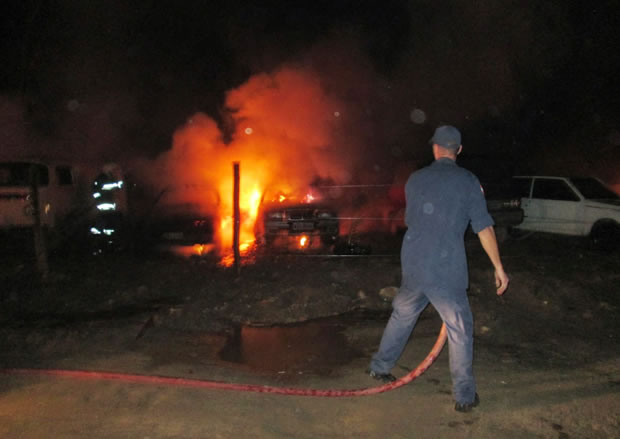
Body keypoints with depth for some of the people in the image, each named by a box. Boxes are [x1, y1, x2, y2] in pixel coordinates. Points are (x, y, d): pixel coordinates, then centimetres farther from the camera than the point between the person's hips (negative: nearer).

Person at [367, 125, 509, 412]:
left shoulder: (415, 179, 7)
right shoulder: (467, 181, -3)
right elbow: (484, 228, -5)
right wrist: (499, 268, 1)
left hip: (412, 265, 4)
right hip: (447, 270, -4)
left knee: (402, 315, 23)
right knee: (460, 331, 8)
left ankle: (380, 367, 36)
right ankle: (465, 396, 13)